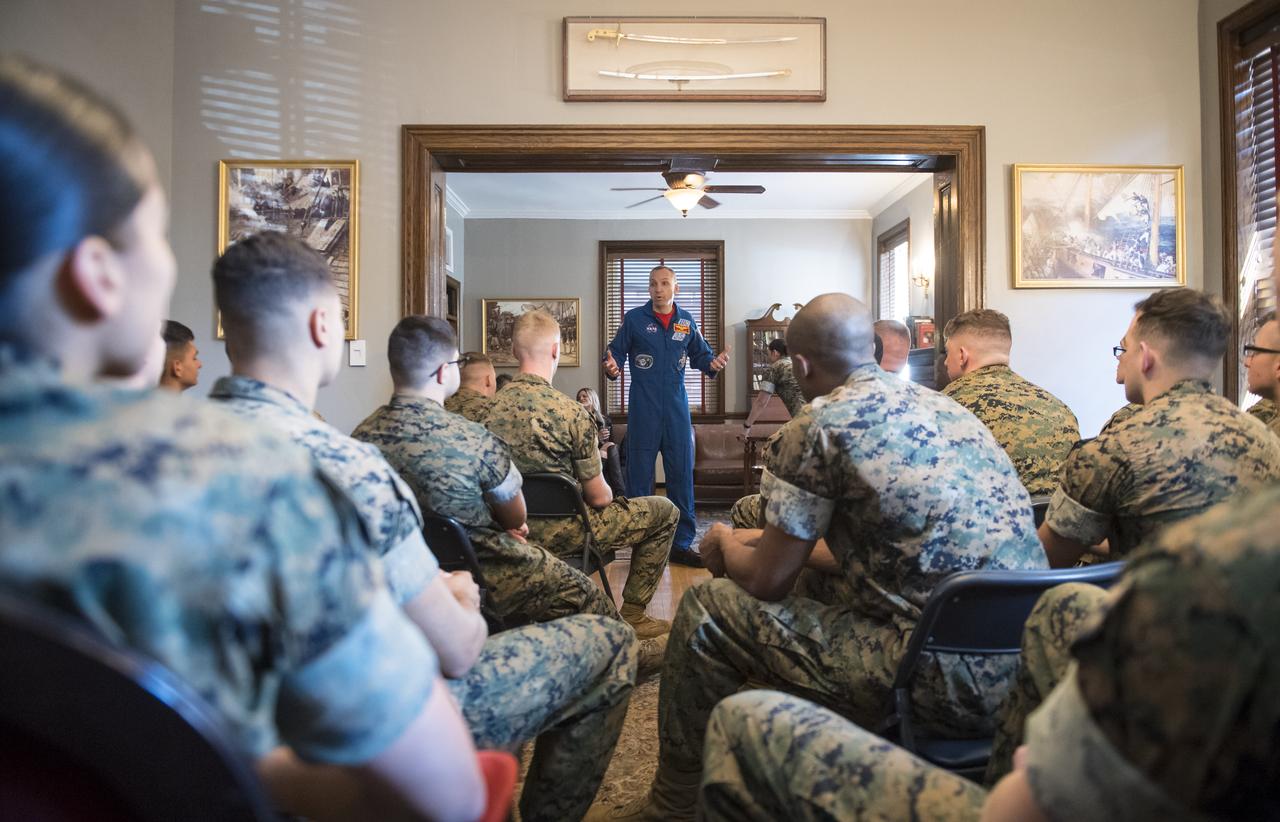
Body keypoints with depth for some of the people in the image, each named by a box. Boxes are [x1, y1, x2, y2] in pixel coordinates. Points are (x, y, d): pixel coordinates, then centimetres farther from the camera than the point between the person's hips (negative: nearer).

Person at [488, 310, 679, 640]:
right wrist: (607, 495, 7)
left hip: (515, 529, 7)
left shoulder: (492, 408, -7)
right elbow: (599, 497, -16)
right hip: (562, 532, -7)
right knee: (665, 512, 11)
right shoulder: (570, 412, -24)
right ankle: (632, 615, 16)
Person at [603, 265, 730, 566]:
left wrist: (713, 363, -8)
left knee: (682, 475, 5)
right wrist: (612, 368, -20)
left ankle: (681, 544, 16)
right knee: (639, 476, 2)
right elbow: (616, 352, 1)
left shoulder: (687, 321, 9)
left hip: (677, 409, 3)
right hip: (643, 409, -3)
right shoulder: (634, 318, 0)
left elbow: (700, 355, 13)